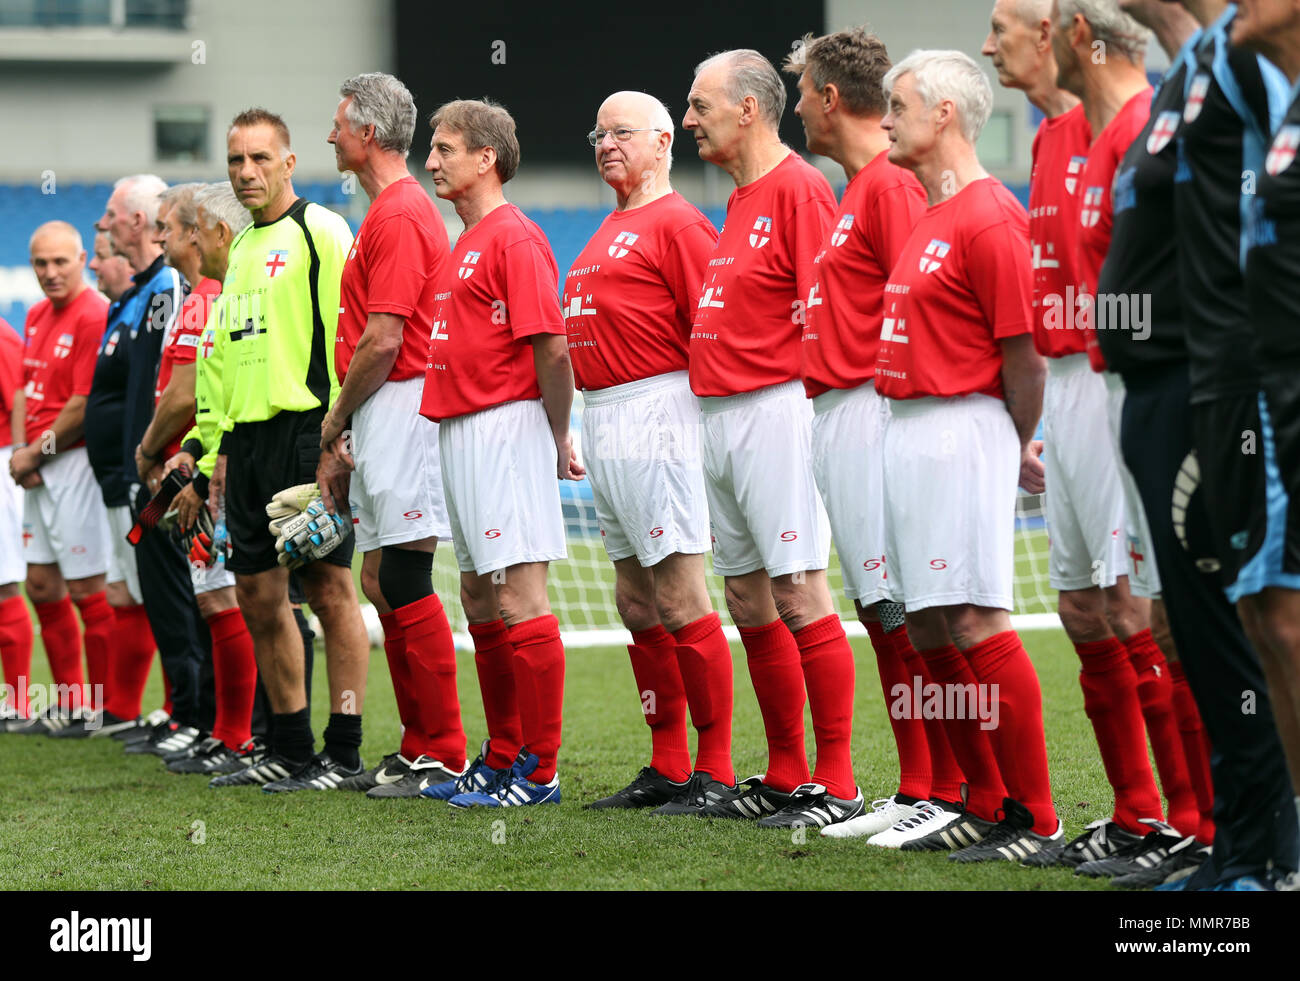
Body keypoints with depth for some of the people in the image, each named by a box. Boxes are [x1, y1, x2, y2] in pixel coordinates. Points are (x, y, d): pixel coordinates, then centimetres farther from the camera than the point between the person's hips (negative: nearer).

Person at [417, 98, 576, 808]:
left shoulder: (514, 238, -12)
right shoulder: (469, 242, 19)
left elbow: (552, 348, -17)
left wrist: (557, 439, -11)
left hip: (506, 430, -10)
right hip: (460, 431, 10)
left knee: (519, 601, -9)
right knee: (481, 600, 13)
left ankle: (538, 773, -7)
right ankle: (502, 760, 20)